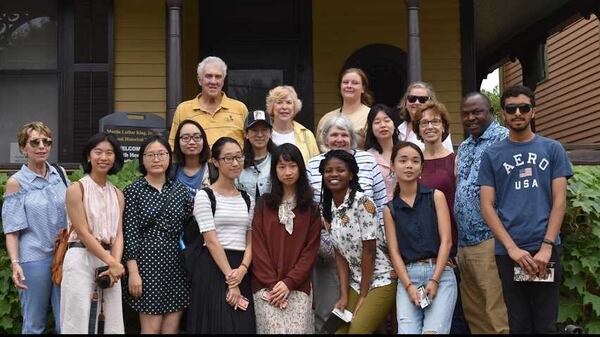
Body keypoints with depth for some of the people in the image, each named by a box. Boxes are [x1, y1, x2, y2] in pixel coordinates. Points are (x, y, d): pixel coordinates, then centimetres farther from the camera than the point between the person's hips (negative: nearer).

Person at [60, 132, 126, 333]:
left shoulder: (118, 194, 12)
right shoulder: (77, 189, -4)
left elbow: (118, 234, 6)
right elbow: (83, 232, -10)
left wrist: (115, 263, -12)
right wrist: (111, 263, -14)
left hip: (110, 260, 5)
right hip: (82, 259, -5)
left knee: (111, 320, 5)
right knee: (81, 320, -3)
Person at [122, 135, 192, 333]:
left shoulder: (180, 190, 8)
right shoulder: (133, 191, -2)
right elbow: (129, 234, -6)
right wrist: (133, 271, -11)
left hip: (177, 265, 4)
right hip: (147, 264, -3)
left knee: (172, 328, 5)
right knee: (152, 328, -2)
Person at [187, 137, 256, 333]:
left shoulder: (247, 199, 13)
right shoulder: (205, 196, -4)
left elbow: (251, 240, 8)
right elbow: (211, 240, -11)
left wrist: (243, 269, -11)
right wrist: (230, 280, -15)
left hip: (241, 270, 5)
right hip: (212, 269, -5)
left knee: (243, 326, 5)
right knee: (218, 325, -3)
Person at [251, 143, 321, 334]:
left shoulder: (311, 208, 7)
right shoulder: (263, 205, 6)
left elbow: (311, 250, 1)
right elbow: (257, 247, 0)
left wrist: (288, 283, -11)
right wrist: (272, 284, -10)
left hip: (298, 287, 1)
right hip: (266, 288, -1)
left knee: (299, 330, -7)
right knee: (274, 329, -11)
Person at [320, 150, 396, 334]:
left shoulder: (362, 202, -16)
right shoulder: (328, 208, 4)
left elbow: (369, 250, -15)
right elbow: (340, 253, 3)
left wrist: (363, 295, -10)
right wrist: (344, 295, -4)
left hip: (380, 281, -6)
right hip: (355, 283, 6)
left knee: (357, 330, -15)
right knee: (340, 330, 2)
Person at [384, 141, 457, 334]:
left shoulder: (435, 196, 6)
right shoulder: (390, 209, 10)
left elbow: (446, 241, -1)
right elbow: (394, 251, 4)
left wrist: (434, 280, -10)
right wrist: (409, 286, -10)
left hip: (440, 273, -1)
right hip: (408, 276, 2)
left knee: (432, 331, -18)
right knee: (407, 331, -14)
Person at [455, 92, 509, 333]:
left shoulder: (503, 140, -7)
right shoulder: (463, 147, 19)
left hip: (490, 241, -8)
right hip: (464, 243, 9)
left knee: (497, 316, -5)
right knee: (473, 313, 15)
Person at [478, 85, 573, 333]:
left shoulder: (552, 149, 7)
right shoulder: (492, 155, 6)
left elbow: (559, 201, 1)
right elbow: (487, 206, 1)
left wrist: (546, 247, -10)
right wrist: (512, 248, -10)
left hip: (546, 249, 0)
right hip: (508, 252, 0)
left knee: (546, 325, 4)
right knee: (519, 325, 8)